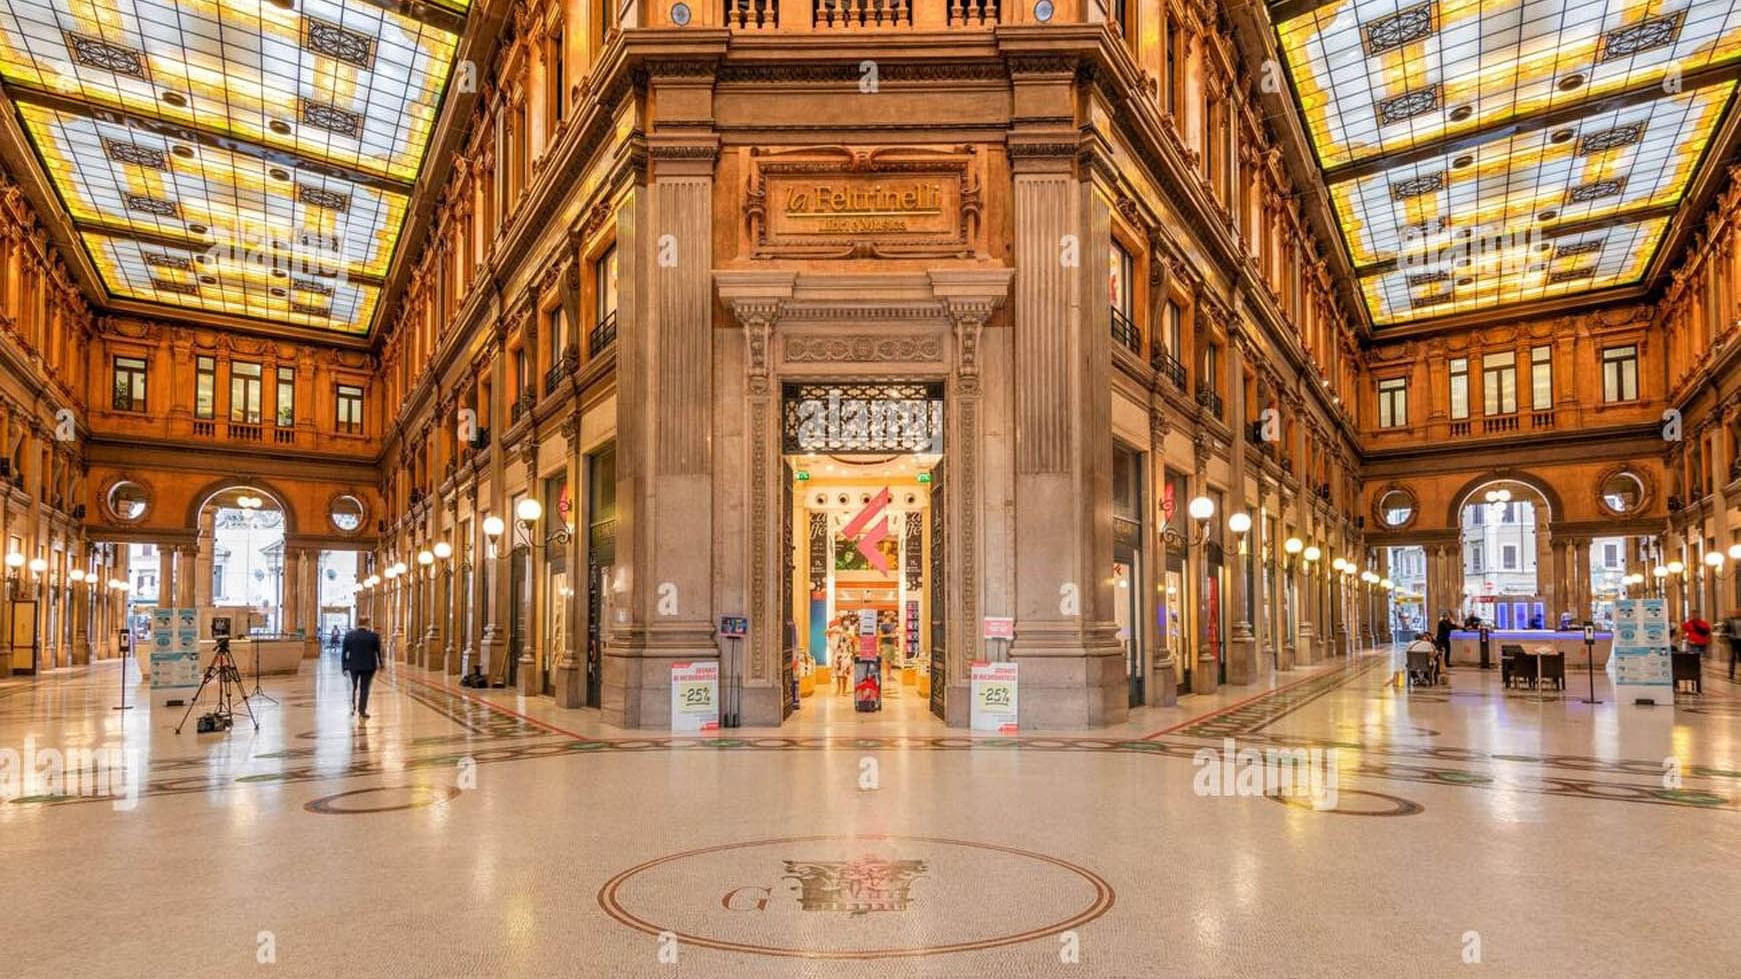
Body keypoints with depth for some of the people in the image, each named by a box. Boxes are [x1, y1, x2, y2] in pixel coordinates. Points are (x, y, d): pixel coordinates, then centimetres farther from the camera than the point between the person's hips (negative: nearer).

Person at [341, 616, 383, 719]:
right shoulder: (373, 636, -6)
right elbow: (378, 651, -1)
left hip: (353, 665, 2)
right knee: (364, 688, 4)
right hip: (368, 666, -2)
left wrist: (344, 667, 6)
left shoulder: (349, 635, -1)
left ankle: (353, 707, 14)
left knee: (354, 686, 19)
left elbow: (344, 652, 1)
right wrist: (380, 664, 9)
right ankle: (362, 710, 4)